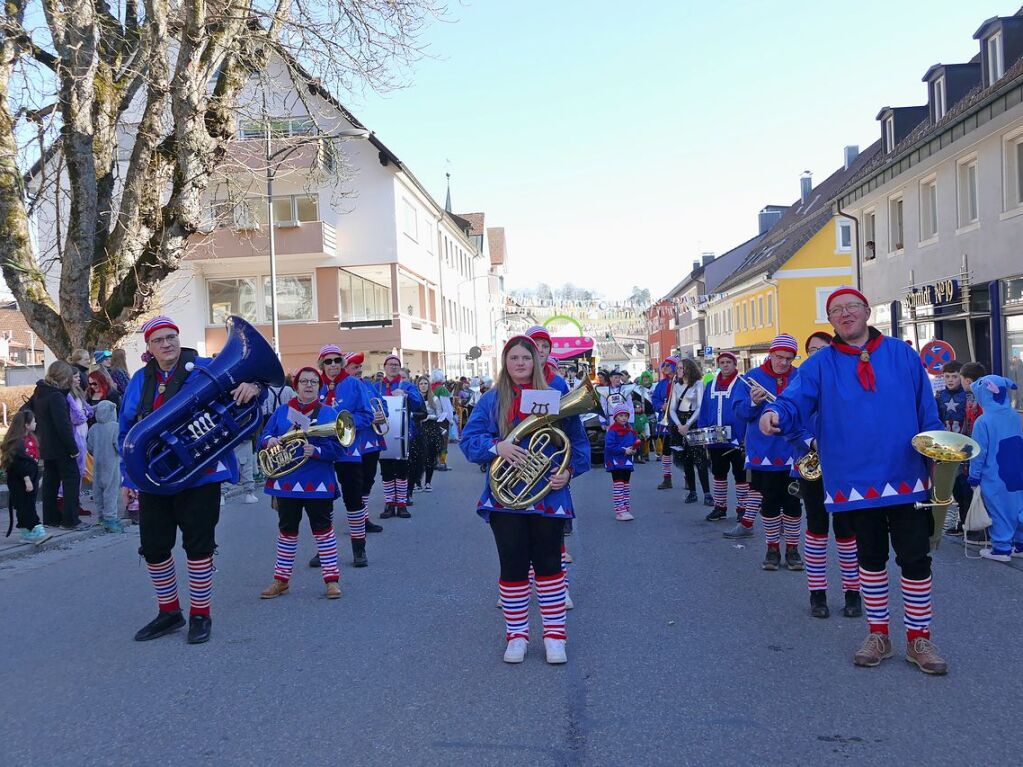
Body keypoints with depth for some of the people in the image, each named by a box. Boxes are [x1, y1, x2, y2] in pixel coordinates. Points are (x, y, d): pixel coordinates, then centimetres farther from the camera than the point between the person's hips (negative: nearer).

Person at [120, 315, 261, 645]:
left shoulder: (204, 369, -4)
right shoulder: (139, 381, 10)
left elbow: (252, 375, -11)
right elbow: (126, 431, 15)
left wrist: (252, 385, -35)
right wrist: (130, 475, 11)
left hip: (199, 475, -5)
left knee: (198, 544, 3)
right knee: (153, 546, 11)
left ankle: (200, 615, 19)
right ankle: (169, 612, 29)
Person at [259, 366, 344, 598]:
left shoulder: (328, 413, 1)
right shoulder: (281, 411, 8)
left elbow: (337, 447, -6)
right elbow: (263, 438, 5)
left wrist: (316, 451, -24)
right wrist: (269, 441, -18)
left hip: (317, 482, -2)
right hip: (286, 480, 2)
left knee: (323, 528, 3)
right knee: (287, 529, 12)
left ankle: (332, 579, 12)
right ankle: (281, 580, 24)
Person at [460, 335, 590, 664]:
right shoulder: (491, 400, 4)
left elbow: (579, 443, 6)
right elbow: (468, 439, -5)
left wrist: (569, 471, -11)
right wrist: (496, 446, -23)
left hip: (548, 497, 0)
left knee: (549, 565, 6)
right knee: (513, 566, 6)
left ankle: (554, 635, 18)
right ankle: (516, 635, 20)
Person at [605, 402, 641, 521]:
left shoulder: (630, 431, 12)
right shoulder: (612, 431, -12)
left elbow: (636, 441, 19)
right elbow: (609, 446, -20)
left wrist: (634, 449, -4)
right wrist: (624, 450, -20)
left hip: (627, 462, 8)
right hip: (616, 462, -8)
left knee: (625, 485, 15)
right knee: (618, 485, -11)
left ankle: (626, 508, 23)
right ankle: (619, 511, -14)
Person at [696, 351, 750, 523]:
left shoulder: (743, 384, -7)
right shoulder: (711, 386, 9)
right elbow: (703, 413, 11)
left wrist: (747, 438, -17)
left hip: (738, 441, -5)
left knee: (740, 475, 5)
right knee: (718, 474, 15)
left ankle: (742, 509, 15)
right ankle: (720, 507, 26)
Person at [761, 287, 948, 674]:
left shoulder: (901, 354, 3)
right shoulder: (820, 365, 1)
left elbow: (926, 411, 5)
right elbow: (796, 402, -13)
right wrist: (776, 415, -35)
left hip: (906, 478, 0)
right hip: (856, 480, 0)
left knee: (916, 559, 3)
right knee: (870, 559, 15)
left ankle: (918, 639, 21)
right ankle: (878, 635, 30)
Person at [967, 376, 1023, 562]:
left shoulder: (983, 422, -17)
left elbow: (979, 453, -13)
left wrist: (974, 476, -3)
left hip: (995, 478, -5)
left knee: (1000, 512, 4)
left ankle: (1001, 549, 11)